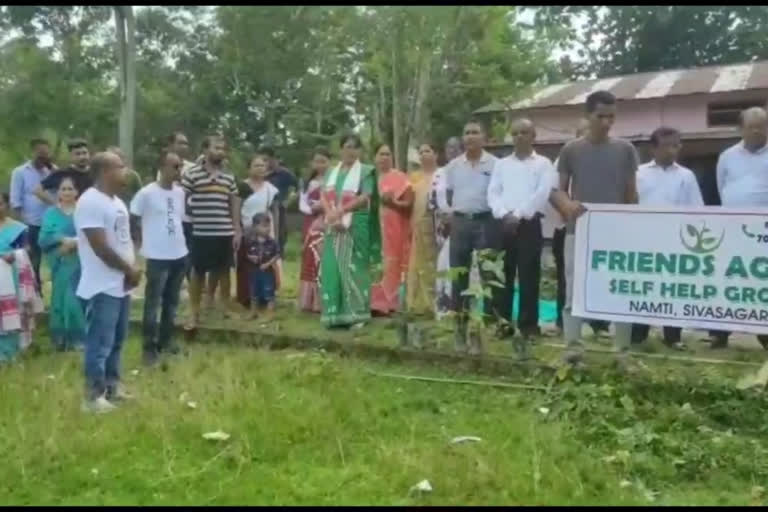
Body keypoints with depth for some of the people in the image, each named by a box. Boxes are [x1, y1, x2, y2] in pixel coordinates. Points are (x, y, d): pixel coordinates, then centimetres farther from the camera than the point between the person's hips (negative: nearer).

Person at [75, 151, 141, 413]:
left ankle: (112, 386, 30)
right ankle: (94, 395, 10)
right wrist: (129, 269, -11)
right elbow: (101, 247, -22)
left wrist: (131, 270, 1)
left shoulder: (117, 202, 13)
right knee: (100, 343, -1)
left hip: (121, 285, 9)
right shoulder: (90, 202, -18)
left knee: (116, 341, 18)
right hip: (102, 288, -9)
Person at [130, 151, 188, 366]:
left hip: (180, 255, 6)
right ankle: (149, 347, 10)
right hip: (158, 257, -6)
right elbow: (132, 219, -5)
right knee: (153, 303, 1)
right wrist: (144, 239, -2)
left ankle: (166, 340, 28)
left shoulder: (180, 192, 6)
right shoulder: (147, 193, -13)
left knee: (172, 302, 15)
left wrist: (178, 239, 12)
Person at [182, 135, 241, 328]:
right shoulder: (192, 174, -5)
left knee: (223, 270, 13)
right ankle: (194, 313, 12)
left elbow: (234, 203, 12)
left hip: (225, 232, 4)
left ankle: (225, 307, 27)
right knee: (198, 272, 3)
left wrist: (237, 230, 7)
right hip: (201, 232, -4)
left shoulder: (229, 176, 9)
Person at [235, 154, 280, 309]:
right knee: (244, 266, 0)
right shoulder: (242, 187, -2)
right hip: (246, 233, -3)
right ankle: (245, 299, 5)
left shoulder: (271, 188, 8)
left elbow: (275, 212, 13)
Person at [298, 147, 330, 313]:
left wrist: (325, 206, -20)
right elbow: (302, 204, 8)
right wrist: (312, 208, -10)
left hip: (327, 225, -6)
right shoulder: (309, 182, 15)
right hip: (310, 225, 6)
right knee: (309, 262, 7)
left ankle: (324, 302, -6)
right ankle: (310, 301, 13)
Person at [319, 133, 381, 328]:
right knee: (333, 267, 1)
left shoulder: (366, 171, 3)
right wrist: (331, 215, -13)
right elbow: (324, 196, 7)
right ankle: (335, 313, 6)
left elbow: (365, 198, -10)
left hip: (356, 226, -4)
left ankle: (357, 314, -2)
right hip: (334, 227, 4)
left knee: (354, 268, -6)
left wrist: (340, 211, -16)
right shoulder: (332, 172, 17)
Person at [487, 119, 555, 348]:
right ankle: (503, 322, 10)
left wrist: (518, 215, -15)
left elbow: (542, 194, -8)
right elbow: (493, 193, 6)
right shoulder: (501, 164, 15)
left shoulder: (543, 164, 5)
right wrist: (504, 214, -11)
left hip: (529, 224, -3)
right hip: (503, 224, 3)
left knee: (528, 276, -2)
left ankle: (528, 324, 4)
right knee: (503, 275, 4)